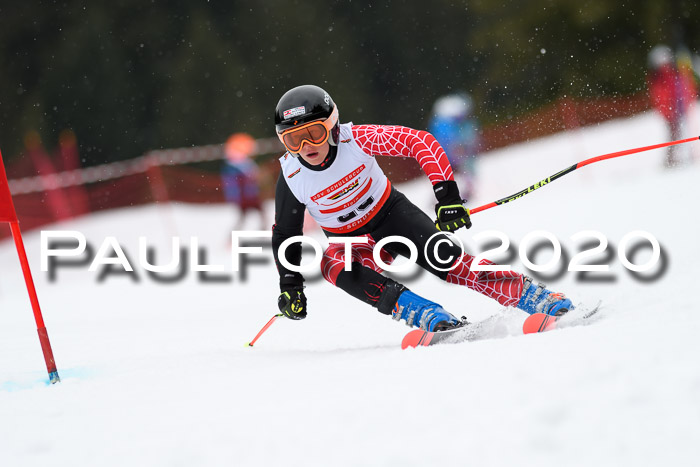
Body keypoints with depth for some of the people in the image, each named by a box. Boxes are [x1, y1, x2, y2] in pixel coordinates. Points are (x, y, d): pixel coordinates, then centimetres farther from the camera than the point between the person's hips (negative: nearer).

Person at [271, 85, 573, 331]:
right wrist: (290, 286, -10)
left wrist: (447, 194, -31)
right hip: (351, 240, 1)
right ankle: (421, 313, -38)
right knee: (331, 262, -33)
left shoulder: (354, 139, -24)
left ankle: (535, 297, -20)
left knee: (446, 259, -25)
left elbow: (420, 142, -23)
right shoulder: (291, 178, -19)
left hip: (390, 212, -1)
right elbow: (285, 233, -2)